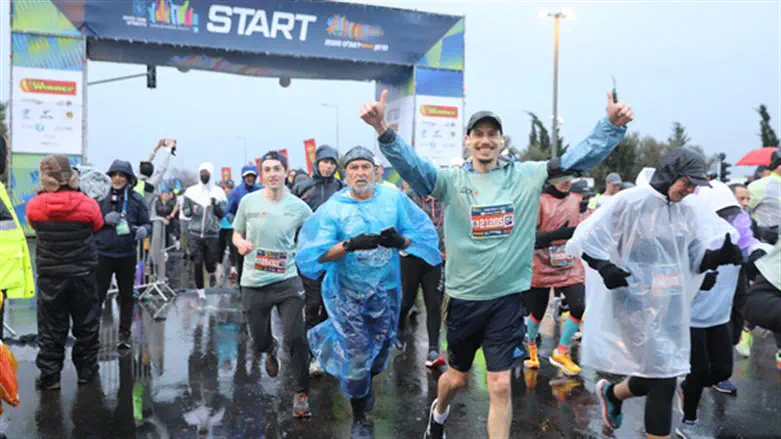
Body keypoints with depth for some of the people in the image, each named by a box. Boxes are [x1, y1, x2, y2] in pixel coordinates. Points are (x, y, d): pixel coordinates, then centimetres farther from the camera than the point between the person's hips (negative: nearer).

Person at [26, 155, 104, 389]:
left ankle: (49, 376, 16)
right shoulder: (88, 204, -11)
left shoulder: (34, 206, -8)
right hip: (83, 275, 0)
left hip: (50, 277, 0)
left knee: (51, 329, 11)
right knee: (86, 325, 13)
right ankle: (86, 371, 22)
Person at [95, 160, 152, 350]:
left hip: (127, 255, 1)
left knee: (126, 296, 11)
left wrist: (144, 230, -18)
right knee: (97, 294, 1)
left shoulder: (136, 199, 1)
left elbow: (147, 223, 5)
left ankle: (124, 334, 22)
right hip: (103, 254, -1)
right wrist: (105, 220, -16)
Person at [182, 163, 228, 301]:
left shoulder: (218, 192, 2)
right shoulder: (191, 191, 3)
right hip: (195, 234, 1)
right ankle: (201, 291, 14)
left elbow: (223, 213, 1)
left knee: (210, 262, 2)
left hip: (212, 234, 0)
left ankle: (212, 274, 39)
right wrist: (191, 210, -13)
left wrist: (216, 205, -18)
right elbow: (184, 210, 9)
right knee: (197, 263, 0)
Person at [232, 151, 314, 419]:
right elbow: (236, 234, 9)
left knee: (295, 338, -9)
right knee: (260, 342, 14)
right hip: (253, 283, 1)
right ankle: (271, 350, 53)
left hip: (287, 281, -1)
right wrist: (240, 243, -14)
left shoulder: (299, 207, -4)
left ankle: (301, 393, 12)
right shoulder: (248, 201, -3)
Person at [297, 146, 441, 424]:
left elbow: (422, 235, -3)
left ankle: (365, 384, 52)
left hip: (386, 289, 3)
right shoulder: (333, 208, -10)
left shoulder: (394, 198, -6)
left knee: (380, 349, 18)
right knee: (357, 356, 2)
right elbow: (317, 254, -15)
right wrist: (349, 245, -30)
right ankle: (359, 417, 29)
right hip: (348, 292, -2)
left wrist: (401, 240, -24)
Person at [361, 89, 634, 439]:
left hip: (508, 298, 0)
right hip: (464, 298, 0)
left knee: (501, 386, 3)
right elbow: (411, 165, -21)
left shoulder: (527, 176, -2)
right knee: (457, 377, 20)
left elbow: (579, 158, -5)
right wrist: (382, 130, -37)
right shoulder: (452, 181, -6)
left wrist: (612, 125, -19)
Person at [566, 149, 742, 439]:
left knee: (660, 373, 15)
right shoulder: (630, 202, -13)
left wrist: (720, 255, -10)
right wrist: (604, 267, -28)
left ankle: (612, 393, 46)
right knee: (664, 380, -5)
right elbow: (586, 239, -12)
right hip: (639, 304, -7)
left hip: (673, 306, 7)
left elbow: (696, 261, 10)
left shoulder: (689, 211, 7)